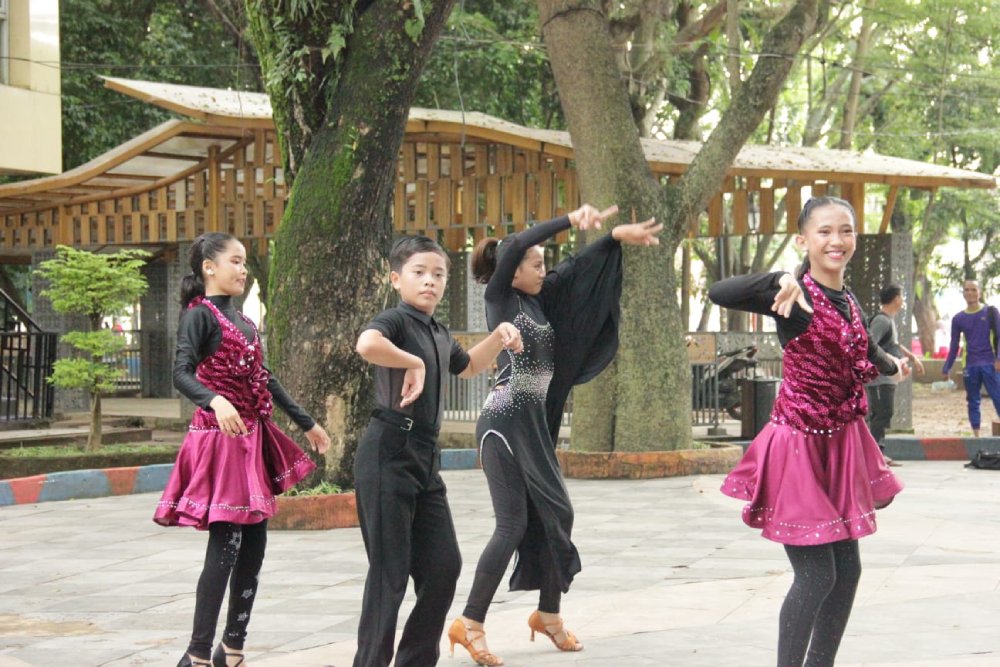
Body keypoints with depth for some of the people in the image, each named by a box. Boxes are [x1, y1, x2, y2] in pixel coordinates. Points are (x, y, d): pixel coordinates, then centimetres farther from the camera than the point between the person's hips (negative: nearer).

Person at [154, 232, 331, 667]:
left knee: (253, 548, 7)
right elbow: (181, 373, -23)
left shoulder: (241, 320, 16)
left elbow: (264, 380, 24)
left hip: (253, 438, 8)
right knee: (225, 548, -12)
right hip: (221, 437, -8)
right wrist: (215, 401, -42)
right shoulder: (201, 315, -8)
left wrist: (306, 423, 28)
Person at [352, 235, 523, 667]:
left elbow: (468, 367, 37)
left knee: (444, 565, 9)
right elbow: (367, 344, -36)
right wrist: (412, 363, -22)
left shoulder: (440, 335, 15)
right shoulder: (396, 320, -10)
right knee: (390, 572, -5)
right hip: (388, 454, -9)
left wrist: (499, 337, 22)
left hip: (425, 457, 9)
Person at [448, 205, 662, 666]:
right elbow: (517, 245, -22)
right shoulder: (500, 297, -7)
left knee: (555, 515, 9)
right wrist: (572, 220, -26)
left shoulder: (538, 299, 13)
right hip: (505, 423, -8)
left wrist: (618, 236, 15)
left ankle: (548, 614, 23)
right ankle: (470, 624, -3)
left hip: (535, 424, 8)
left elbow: (575, 270, 21)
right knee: (513, 525, -10)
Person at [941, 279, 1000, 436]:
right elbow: (954, 347, 13)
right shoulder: (958, 319, 8)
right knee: (973, 403, 5)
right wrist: (946, 369, 10)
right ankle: (976, 438, 8)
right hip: (970, 366, 3)